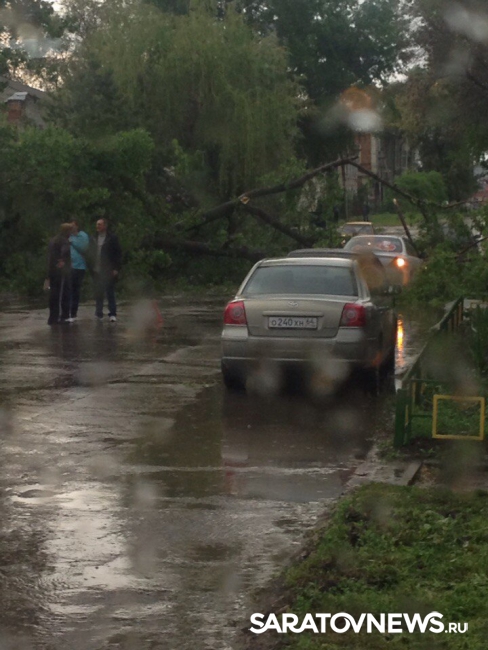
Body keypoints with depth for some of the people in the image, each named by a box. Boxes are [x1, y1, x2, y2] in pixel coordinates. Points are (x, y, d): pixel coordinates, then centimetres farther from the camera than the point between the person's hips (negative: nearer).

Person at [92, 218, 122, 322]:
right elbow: (91, 253, 13)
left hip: (108, 271, -4)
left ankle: (112, 314, 2)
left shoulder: (112, 238, -3)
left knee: (110, 292, -3)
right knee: (98, 293, 8)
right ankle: (98, 314, 15)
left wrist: (116, 269, -10)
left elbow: (118, 254, -4)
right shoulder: (94, 238, 10)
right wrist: (91, 267, 4)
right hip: (97, 271, 4)